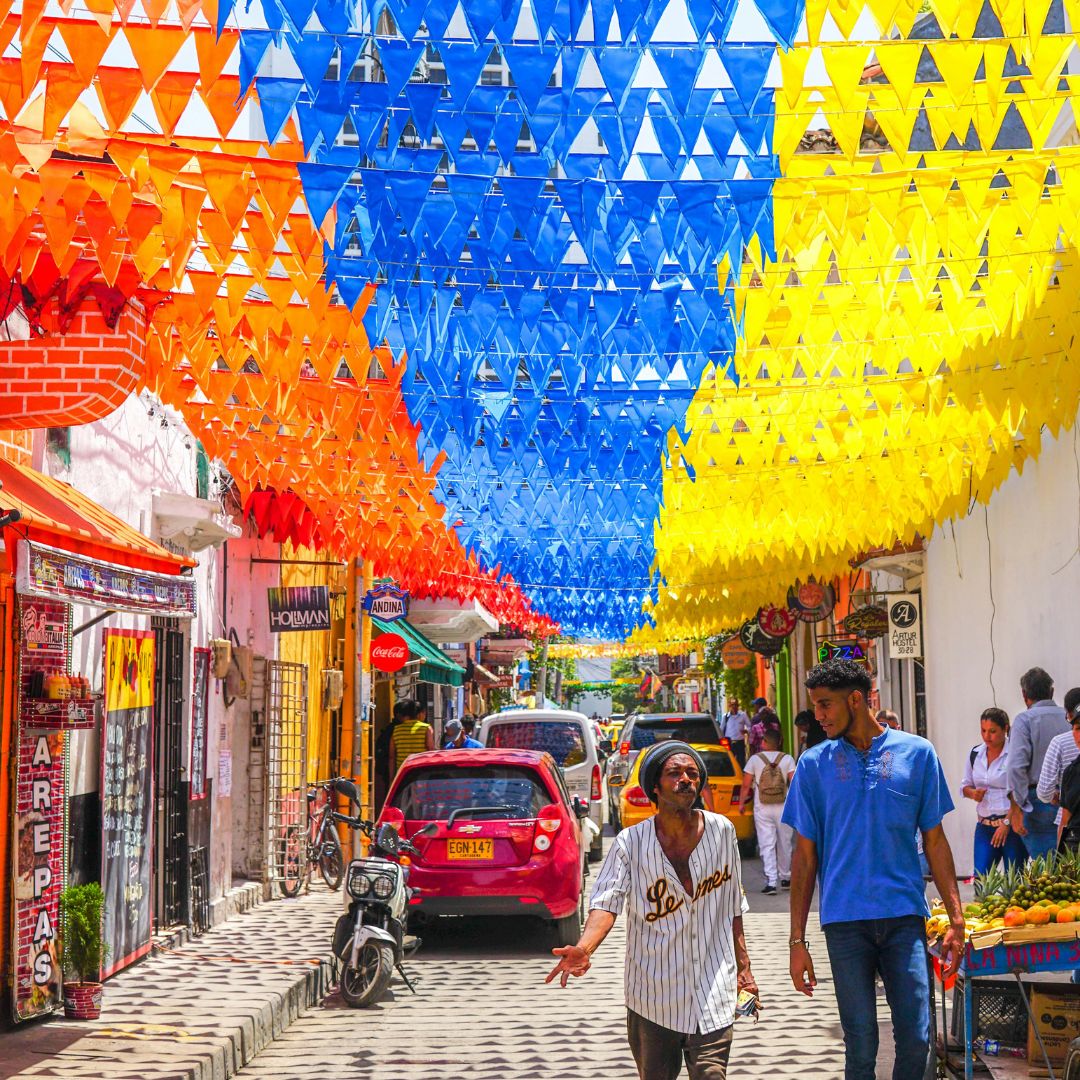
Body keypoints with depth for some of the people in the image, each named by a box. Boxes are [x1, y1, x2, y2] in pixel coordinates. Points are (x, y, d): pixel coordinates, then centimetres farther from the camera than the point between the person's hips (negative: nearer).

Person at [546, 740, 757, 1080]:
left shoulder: (721, 831, 2)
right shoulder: (631, 843, -7)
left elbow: (733, 907, 11)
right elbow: (606, 902, -18)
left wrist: (742, 966, 13)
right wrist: (584, 949, -37)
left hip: (713, 997, 1)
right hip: (652, 996, -1)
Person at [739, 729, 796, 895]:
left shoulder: (755, 759, -2)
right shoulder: (787, 759, -1)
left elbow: (746, 785, -3)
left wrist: (742, 803, 9)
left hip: (762, 808, -1)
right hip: (783, 807, 1)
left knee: (766, 845, -2)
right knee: (784, 843, 16)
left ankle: (771, 882, -11)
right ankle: (785, 878, 28)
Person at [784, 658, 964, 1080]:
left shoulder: (916, 753, 4)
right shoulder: (814, 764, 4)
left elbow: (934, 841, 9)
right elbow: (805, 855, 6)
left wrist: (956, 919, 2)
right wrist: (798, 940, 3)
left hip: (904, 916, 0)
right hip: (845, 921, 0)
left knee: (916, 1039, -3)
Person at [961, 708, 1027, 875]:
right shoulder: (975, 754, 10)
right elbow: (965, 786, 21)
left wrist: (1007, 823, -14)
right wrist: (972, 793, -2)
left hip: (1011, 825, -5)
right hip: (984, 826, 5)